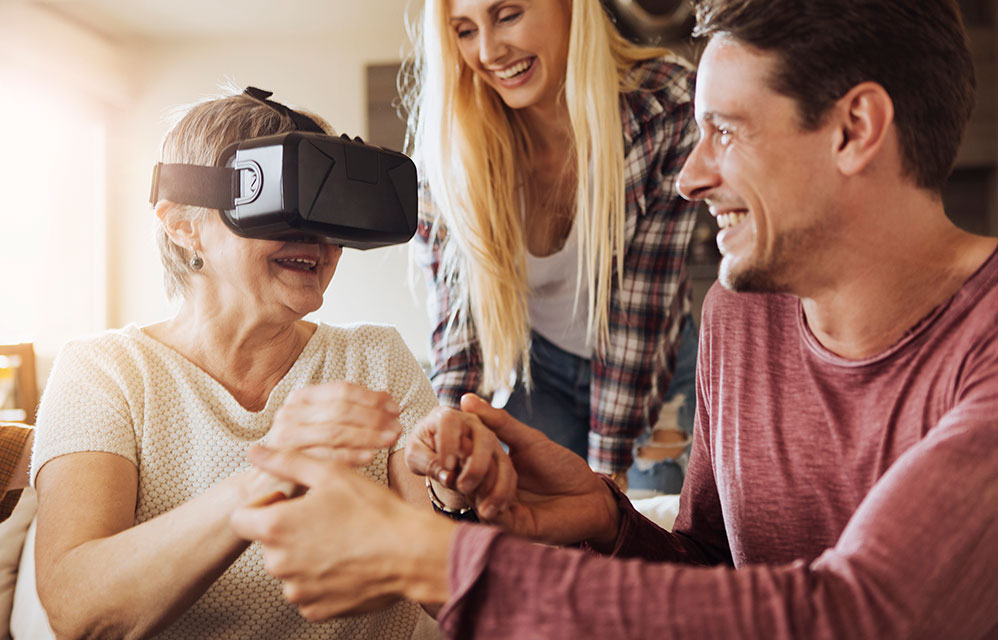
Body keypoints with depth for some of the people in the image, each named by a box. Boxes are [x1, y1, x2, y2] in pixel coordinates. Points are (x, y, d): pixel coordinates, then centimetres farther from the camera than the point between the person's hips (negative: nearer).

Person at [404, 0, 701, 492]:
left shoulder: (666, 106, -24)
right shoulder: (451, 141, -19)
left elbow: (638, 307, -23)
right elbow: (457, 307, -17)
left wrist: (607, 469, -22)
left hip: (654, 368, -1)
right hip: (536, 368, 1)